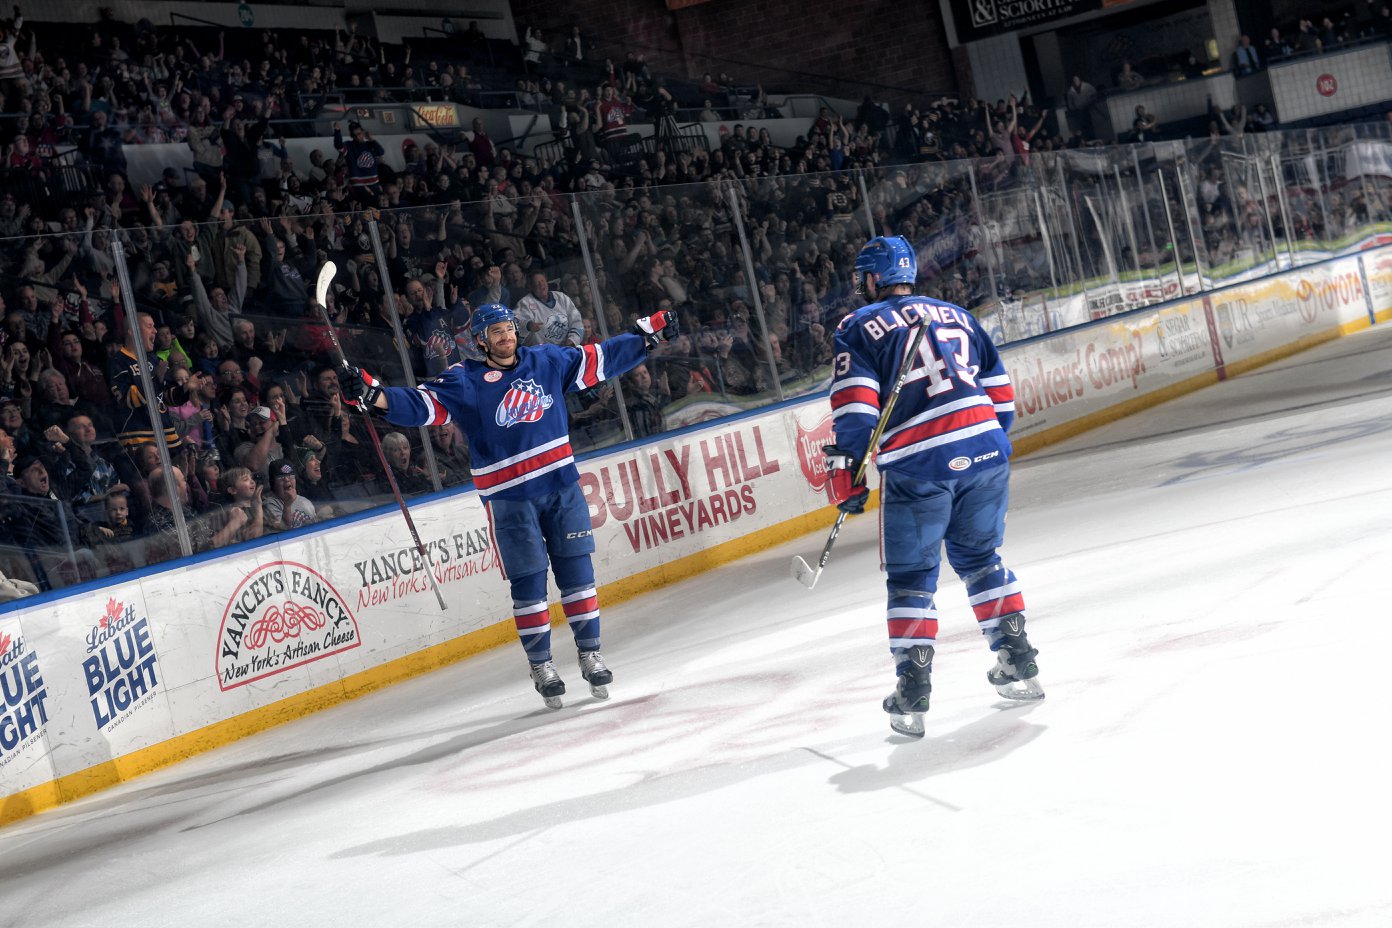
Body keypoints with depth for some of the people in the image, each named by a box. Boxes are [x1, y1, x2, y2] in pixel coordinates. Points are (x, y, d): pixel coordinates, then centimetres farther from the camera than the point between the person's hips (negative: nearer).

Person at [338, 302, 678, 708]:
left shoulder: (547, 361, 6)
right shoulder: (463, 382, -4)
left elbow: (602, 359, 14)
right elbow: (421, 405, -14)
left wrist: (648, 334, 15)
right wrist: (372, 394, -30)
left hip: (562, 485, 3)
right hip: (509, 498, -3)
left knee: (576, 570, 5)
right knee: (528, 582, 1)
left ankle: (590, 654, 16)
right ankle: (541, 665, 13)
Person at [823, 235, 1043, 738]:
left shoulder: (858, 328, 5)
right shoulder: (958, 316, 20)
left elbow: (855, 408, -7)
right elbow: (1000, 392, 20)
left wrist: (846, 475, -1)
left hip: (917, 466, -4)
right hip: (984, 452, 5)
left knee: (911, 576, 6)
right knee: (981, 559, 22)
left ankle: (912, 694, 2)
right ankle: (1019, 664, 21)